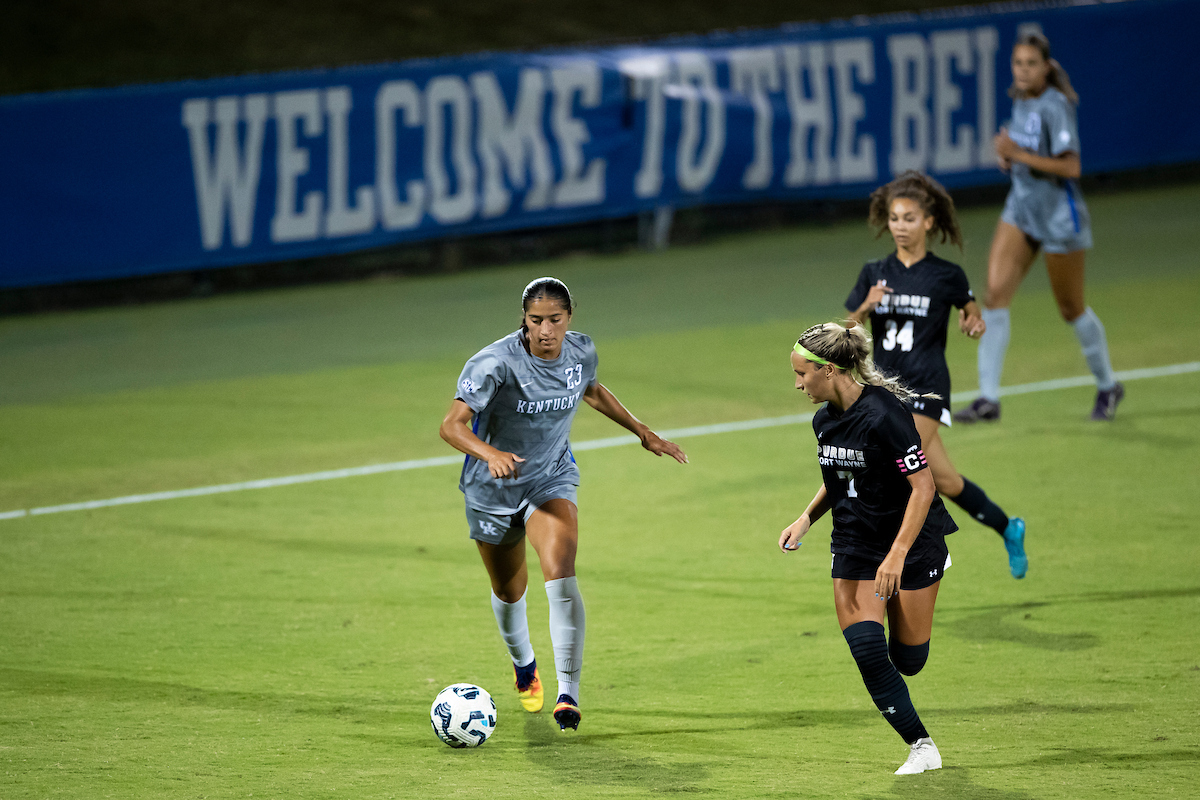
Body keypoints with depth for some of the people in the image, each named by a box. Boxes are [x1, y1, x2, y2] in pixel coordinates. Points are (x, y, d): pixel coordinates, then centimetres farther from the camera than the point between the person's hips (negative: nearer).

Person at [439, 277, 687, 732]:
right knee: (509, 591, 16)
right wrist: (490, 453, -52)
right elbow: (452, 425, -34)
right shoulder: (497, 362, -25)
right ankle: (524, 668, 49)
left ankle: (568, 693, -23)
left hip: (551, 481, 1)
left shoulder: (582, 353, -9)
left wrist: (643, 432, 18)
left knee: (560, 575, -24)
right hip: (492, 490, -1)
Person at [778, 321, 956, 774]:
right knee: (867, 652, -10)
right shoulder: (824, 421, 1)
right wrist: (806, 520, 4)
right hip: (854, 547, 6)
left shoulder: (885, 414, -23)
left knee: (908, 661, 0)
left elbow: (923, 487, -23)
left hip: (913, 545, -6)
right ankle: (921, 747, 4)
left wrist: (897, 555, -28)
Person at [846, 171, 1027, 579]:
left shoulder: (946, 276, -2)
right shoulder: (875, 274, 5)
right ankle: (1007, 528, 23)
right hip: (887, 386, 4)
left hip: (926, 388, -4)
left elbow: (971, 311, 14)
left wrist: (974, 324, -8)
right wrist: (866, 307, -17)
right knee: (943, 480, 5)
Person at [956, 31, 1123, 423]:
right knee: (995, 294, -10)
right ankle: (988, 398, -11)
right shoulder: (1020, 101, 5)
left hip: (1059, 216, -7)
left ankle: (1107, 386, 31)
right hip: (1021, 209, 7)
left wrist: (1019, 154, -26)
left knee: (1071, 308, 8)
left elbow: (1071, 167, -23)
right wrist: (1007, 157, 0)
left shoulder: (1055, 107, -19)